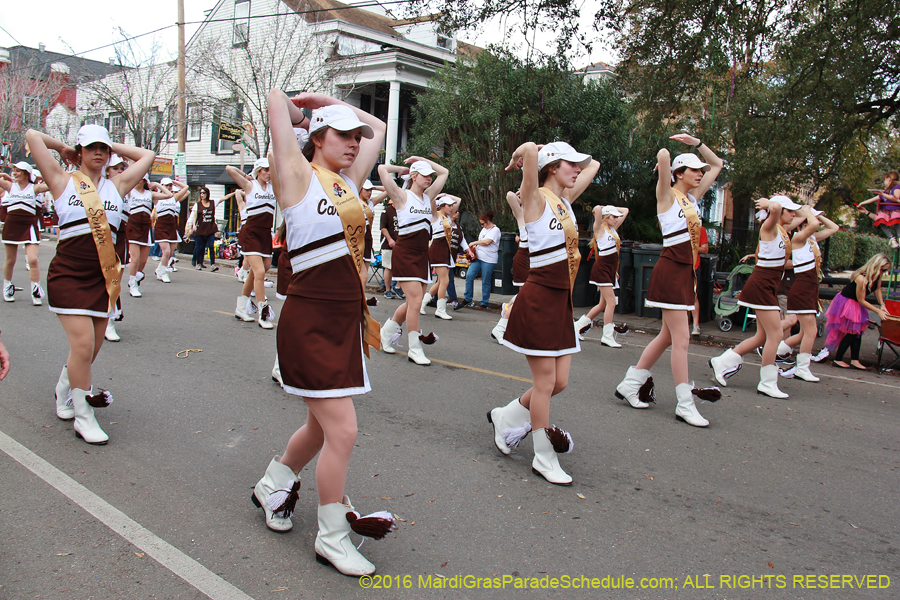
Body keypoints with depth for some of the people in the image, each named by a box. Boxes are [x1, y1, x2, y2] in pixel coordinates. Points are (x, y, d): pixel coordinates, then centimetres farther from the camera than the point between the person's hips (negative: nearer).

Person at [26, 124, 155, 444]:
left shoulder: (116, 186, 11)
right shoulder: (63, 181, 3)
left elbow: (147, 156, 17)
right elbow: (32, 136, -1)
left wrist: (114, 147, 19)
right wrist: (64, 149, 13)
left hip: (102, 278, 4)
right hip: (68, 275, -4)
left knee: (90, 349, 10)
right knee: (83, 345, -12)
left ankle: (64, 392, 39)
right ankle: (83, 417, 3)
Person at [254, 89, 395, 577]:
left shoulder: (348, 182, 13)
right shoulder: (299, 175, -5)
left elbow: (377, 129, 24)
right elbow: (277, 99, -10)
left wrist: (328, 103, 21)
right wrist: (302, 112, 10)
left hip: (347, 318, 8)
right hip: (310, 318, -8)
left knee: (323, 426, 19)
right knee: (343, 431, -7)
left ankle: (272, 486, 45)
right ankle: (331, 538, 11)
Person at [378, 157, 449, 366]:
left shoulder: (428, 196, 13)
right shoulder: (402, 196, -4)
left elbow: (444, 173, 23)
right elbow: (382, 169, -12)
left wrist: (421, 160, 16)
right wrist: (401, 168, 4)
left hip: (422, 255, 7)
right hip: (405, 253, -7)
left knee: (413, 302, 9)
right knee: (415, 300, -13)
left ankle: (386, 333, 30)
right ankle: (415, 349, -5)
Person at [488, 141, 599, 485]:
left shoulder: (565, 200, 14)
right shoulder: (536, 198, -9)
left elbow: (593, 166, 27)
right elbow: (530, 149, -26)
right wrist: (522, 156, -5)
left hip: (562, 300, 9)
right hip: (538, 299, -8)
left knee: (560, 381, 10)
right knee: (545, 383, 0)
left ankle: (506, 417, 32)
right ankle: (544, 458, 14)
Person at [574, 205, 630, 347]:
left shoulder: (613, 229, 15)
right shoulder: (600, 229, -7)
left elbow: (625, 211, 24)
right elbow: (597, 209, -24)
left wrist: (612, 208, 15)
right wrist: (600, 208, -3)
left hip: (611, 270, 9)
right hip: (602, 268, -9)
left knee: (603, 304, 11)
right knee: (611, 302, -12)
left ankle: (579, 325, 24)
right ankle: (608, 336, -7)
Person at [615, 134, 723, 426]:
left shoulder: (691, 198, 15)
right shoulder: (668, 195, -7)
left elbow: (717, 164, 26)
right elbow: (663, 155, -24)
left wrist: (696, 142, 18)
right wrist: (664, 161, -2)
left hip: (686, 271, 9)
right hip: (671, 270, -9)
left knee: (668, 336, 13)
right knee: (681, 338, -8)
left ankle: (630, 384, 23)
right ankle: (685, 405, -2)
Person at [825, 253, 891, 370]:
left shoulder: (877, 276, -9)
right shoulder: (862, 278, -33)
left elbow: (877, 289, 12)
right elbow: (861, 300, -23)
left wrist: (882, 305, 1)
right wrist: (878, 311, -18)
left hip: (856, 305, 8)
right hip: (846, 303, -8)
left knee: (858, 332, 7)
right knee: (851, 332, -6)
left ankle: (854, 360, 12)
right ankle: (837, 360, 5)